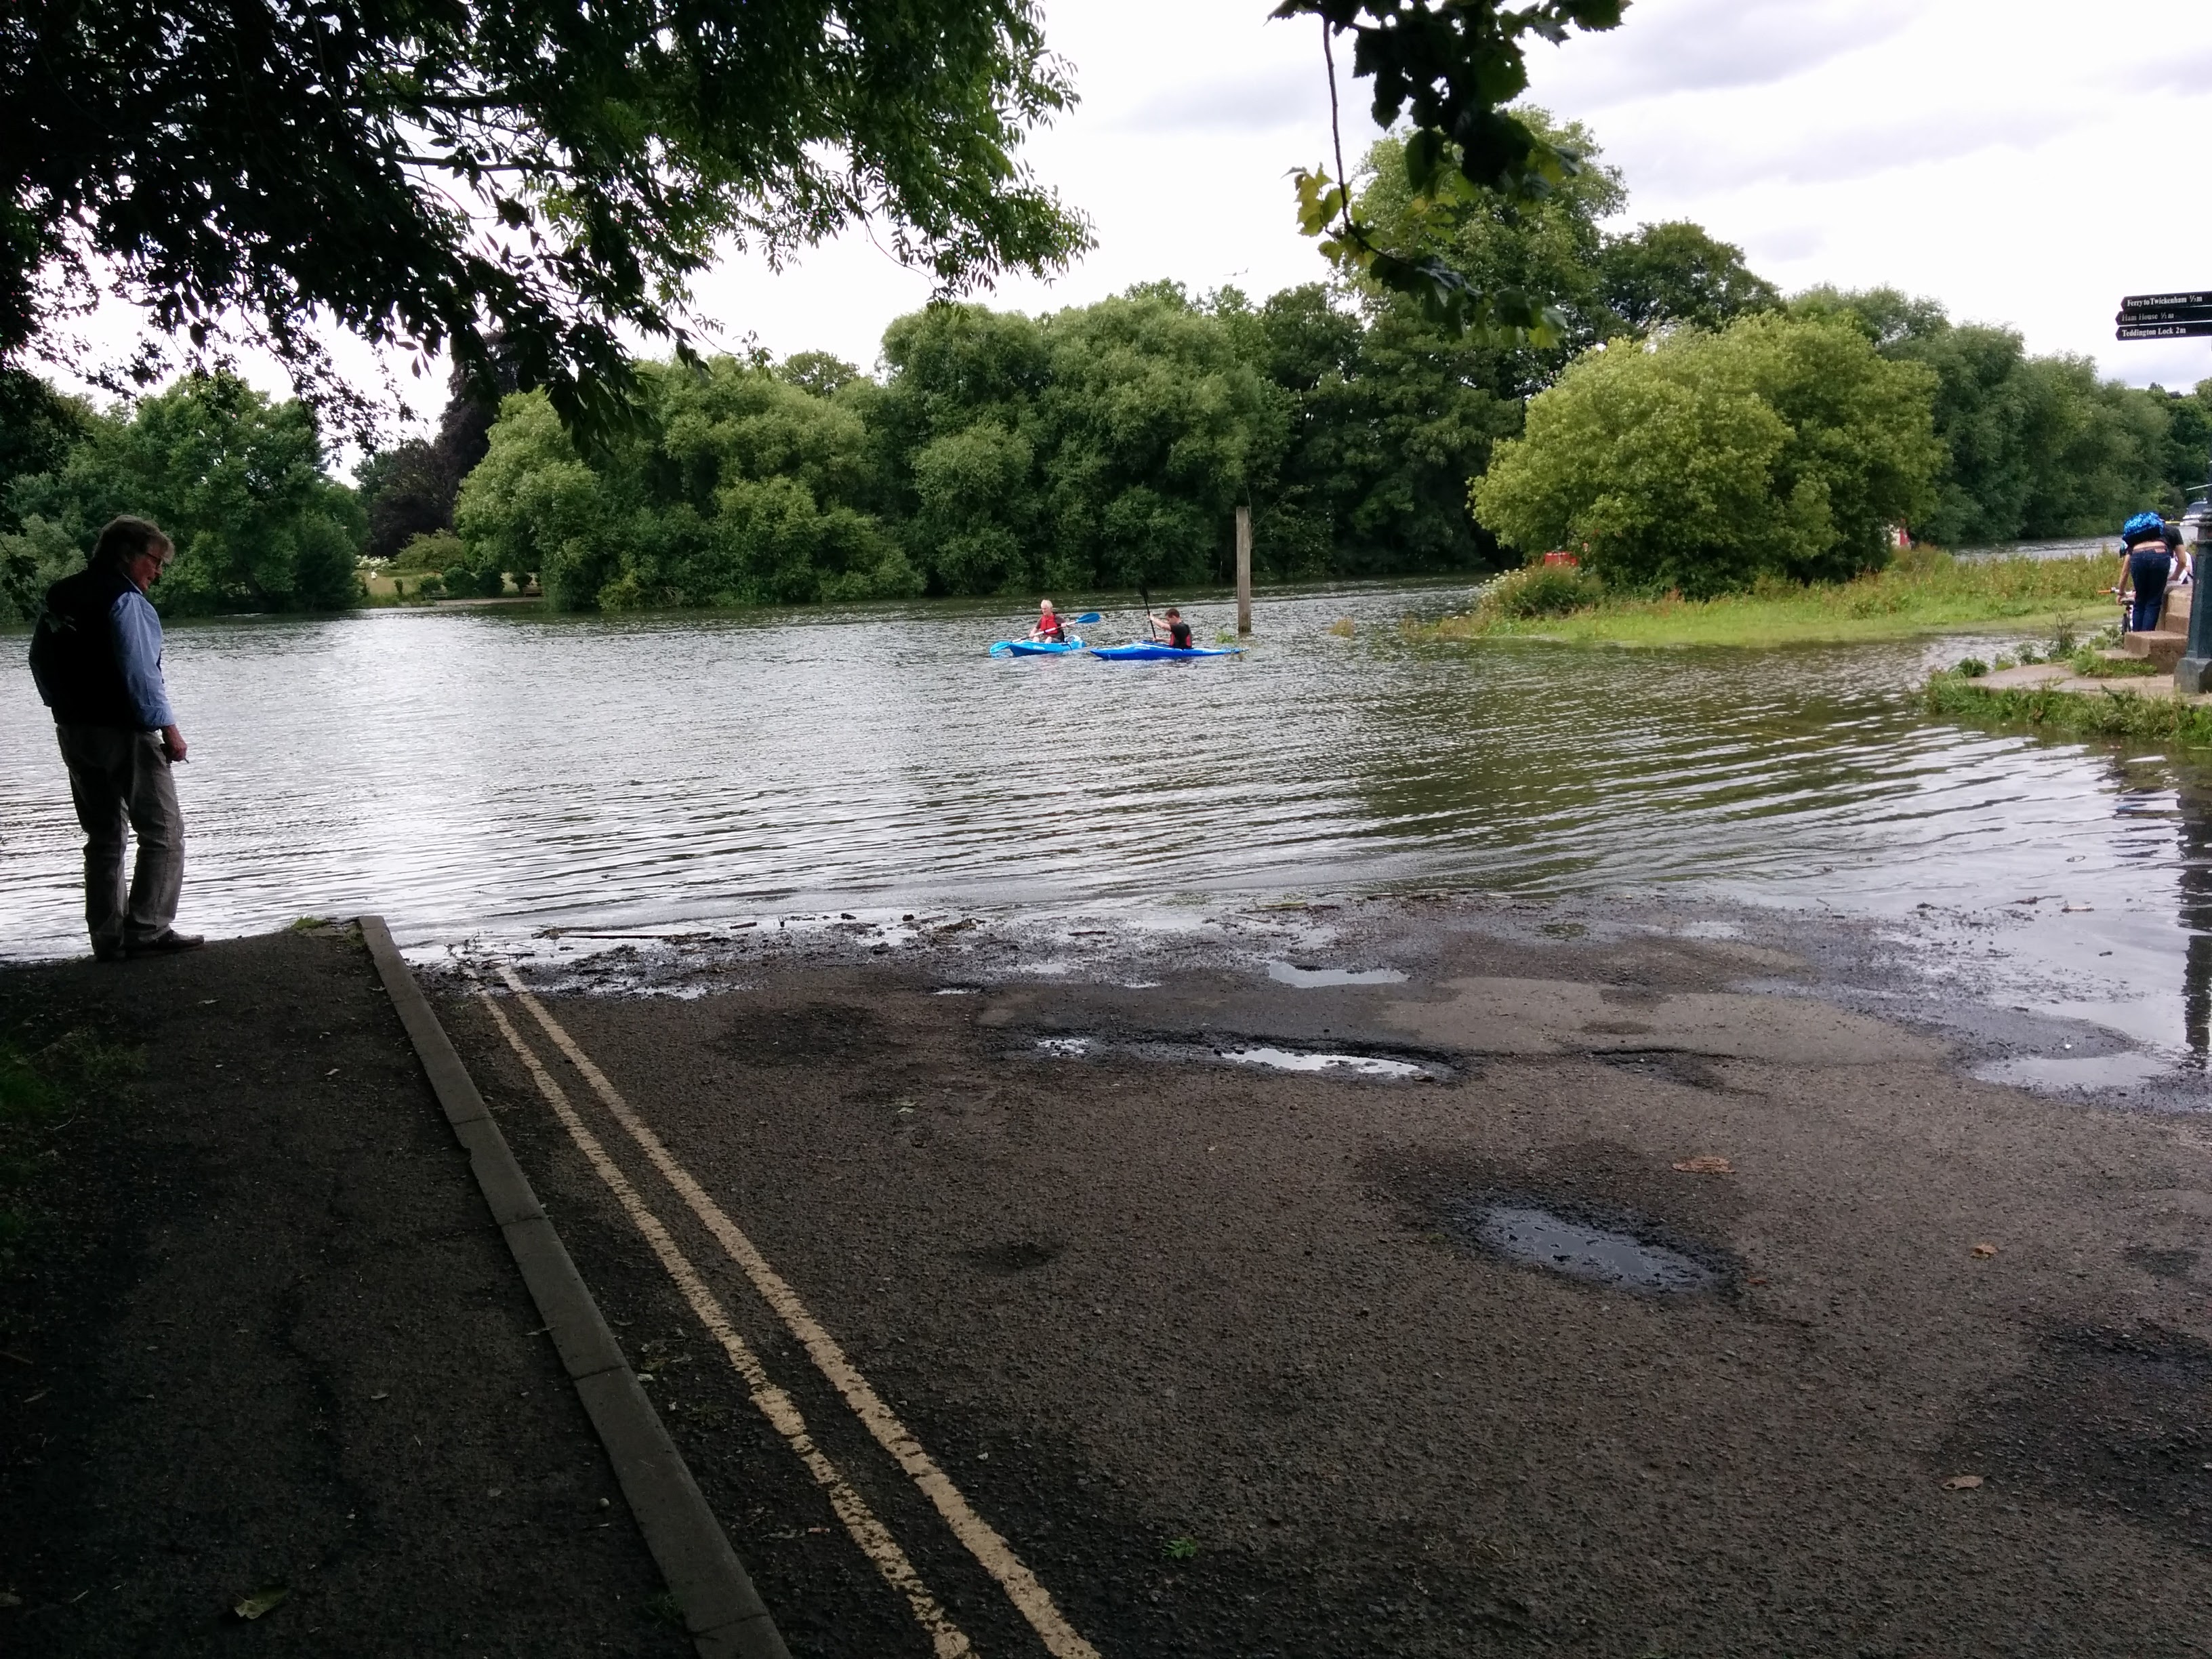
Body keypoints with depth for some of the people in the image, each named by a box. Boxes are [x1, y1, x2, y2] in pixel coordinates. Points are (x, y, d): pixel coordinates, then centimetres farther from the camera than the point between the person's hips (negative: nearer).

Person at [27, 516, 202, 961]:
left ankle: (109, 939, 13)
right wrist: (167, 727, -16)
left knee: (103, 837, 13)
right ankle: (147, 930, -6)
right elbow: (139, 670, -19)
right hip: (124, 732, -8)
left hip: (75, 735, 8)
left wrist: (66, 712, 21)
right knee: (163, 832, -1)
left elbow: (40, 660, 17)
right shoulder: (123, 598, -12)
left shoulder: (59, 596, 13)